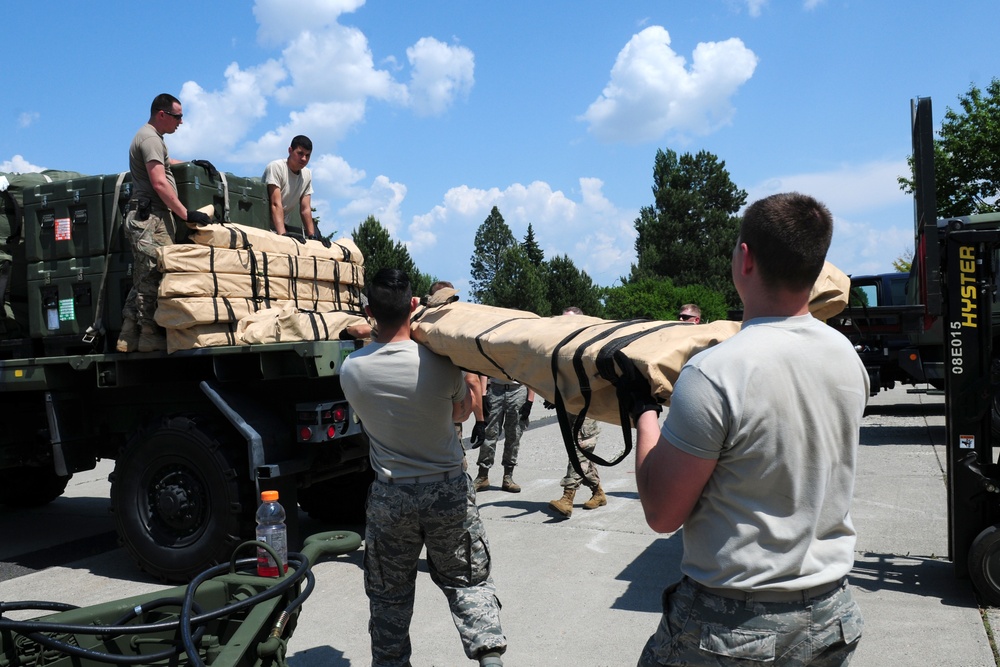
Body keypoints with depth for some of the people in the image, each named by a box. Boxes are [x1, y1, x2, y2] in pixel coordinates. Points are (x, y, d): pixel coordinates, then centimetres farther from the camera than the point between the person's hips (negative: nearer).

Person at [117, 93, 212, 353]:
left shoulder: (152, 137, 26)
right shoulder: (150, 138, -7)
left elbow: (165, 162, 49)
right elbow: (159, 183, -17)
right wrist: (186, 213, -18)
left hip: (146, 218, 11)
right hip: (151, 217, -11)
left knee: (144, 279, 8)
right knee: (153, 276, -12)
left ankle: (129, 336, 8)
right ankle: (149, 333, -13)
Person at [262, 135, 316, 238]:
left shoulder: (307, 175, 2)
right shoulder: (276, 167, -16)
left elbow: (305, 209, 1)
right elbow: (276, 204, -24)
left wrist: (312, 237, -9)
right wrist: (282, 235, -34)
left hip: (282, 224, 6)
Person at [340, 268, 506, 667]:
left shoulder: (351, 369, -11)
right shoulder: (440, 361, -16)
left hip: (390, 495, 1)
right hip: (449, 490, -1)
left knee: (389, 596, 17)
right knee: (468, 583, 15)